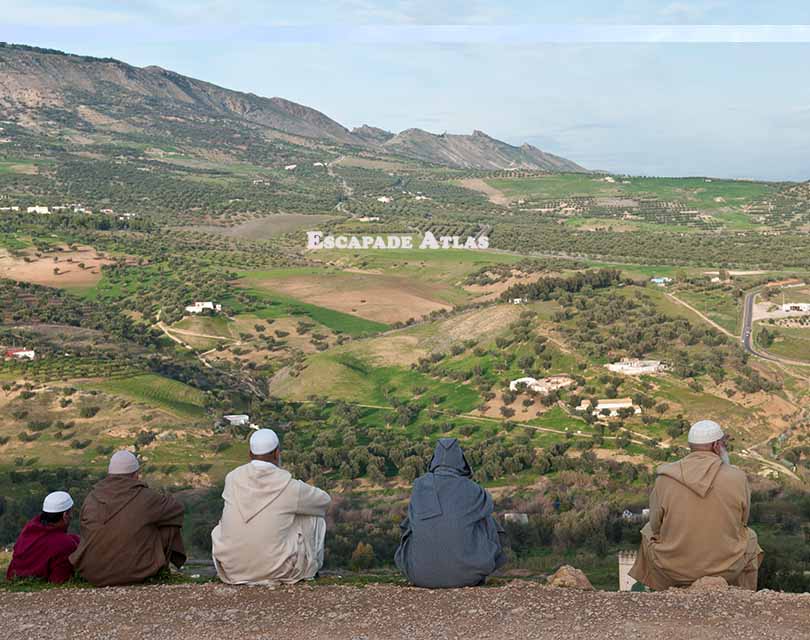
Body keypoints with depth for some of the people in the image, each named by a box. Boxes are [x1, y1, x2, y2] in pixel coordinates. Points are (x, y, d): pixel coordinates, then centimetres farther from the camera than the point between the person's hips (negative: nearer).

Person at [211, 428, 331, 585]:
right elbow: (324, 500, 7)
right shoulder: (288, 485, -13)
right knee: (316, 513, 15)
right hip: (277, 570, -3)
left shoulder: (232, 478, -3)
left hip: (231, 570, 4)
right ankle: (309, 568, 31)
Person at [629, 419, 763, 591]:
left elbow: (656, 526, -5)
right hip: (726, 570, 0)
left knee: (649, 531, 32)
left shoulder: (665, 478, -15)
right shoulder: (737, 478, -15)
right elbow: (742, 522, 0)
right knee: (748, 537, 34)